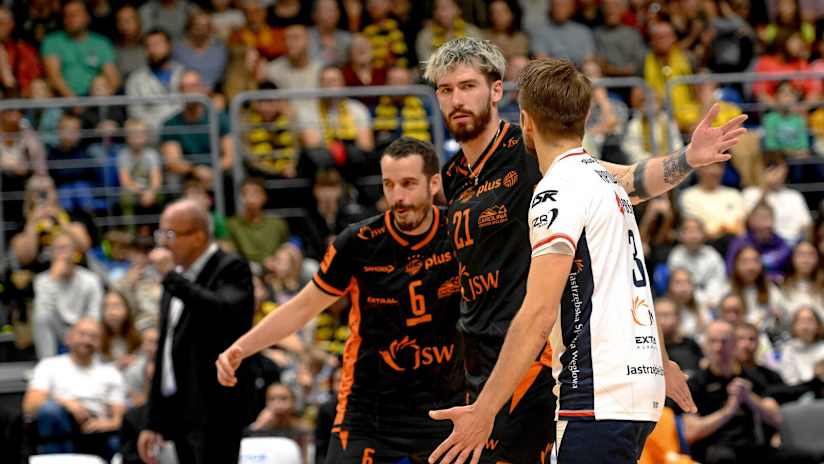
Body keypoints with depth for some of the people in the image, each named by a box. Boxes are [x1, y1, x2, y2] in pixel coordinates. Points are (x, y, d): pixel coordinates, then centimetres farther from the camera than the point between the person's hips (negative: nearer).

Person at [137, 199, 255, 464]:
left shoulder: (231, 269, -5)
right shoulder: (179, 277, 20)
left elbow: (224, 312, -27)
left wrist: (171, 277, -20)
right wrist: (153, 422, 21)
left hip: (215, 413, -9)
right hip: (180, 412, 9)